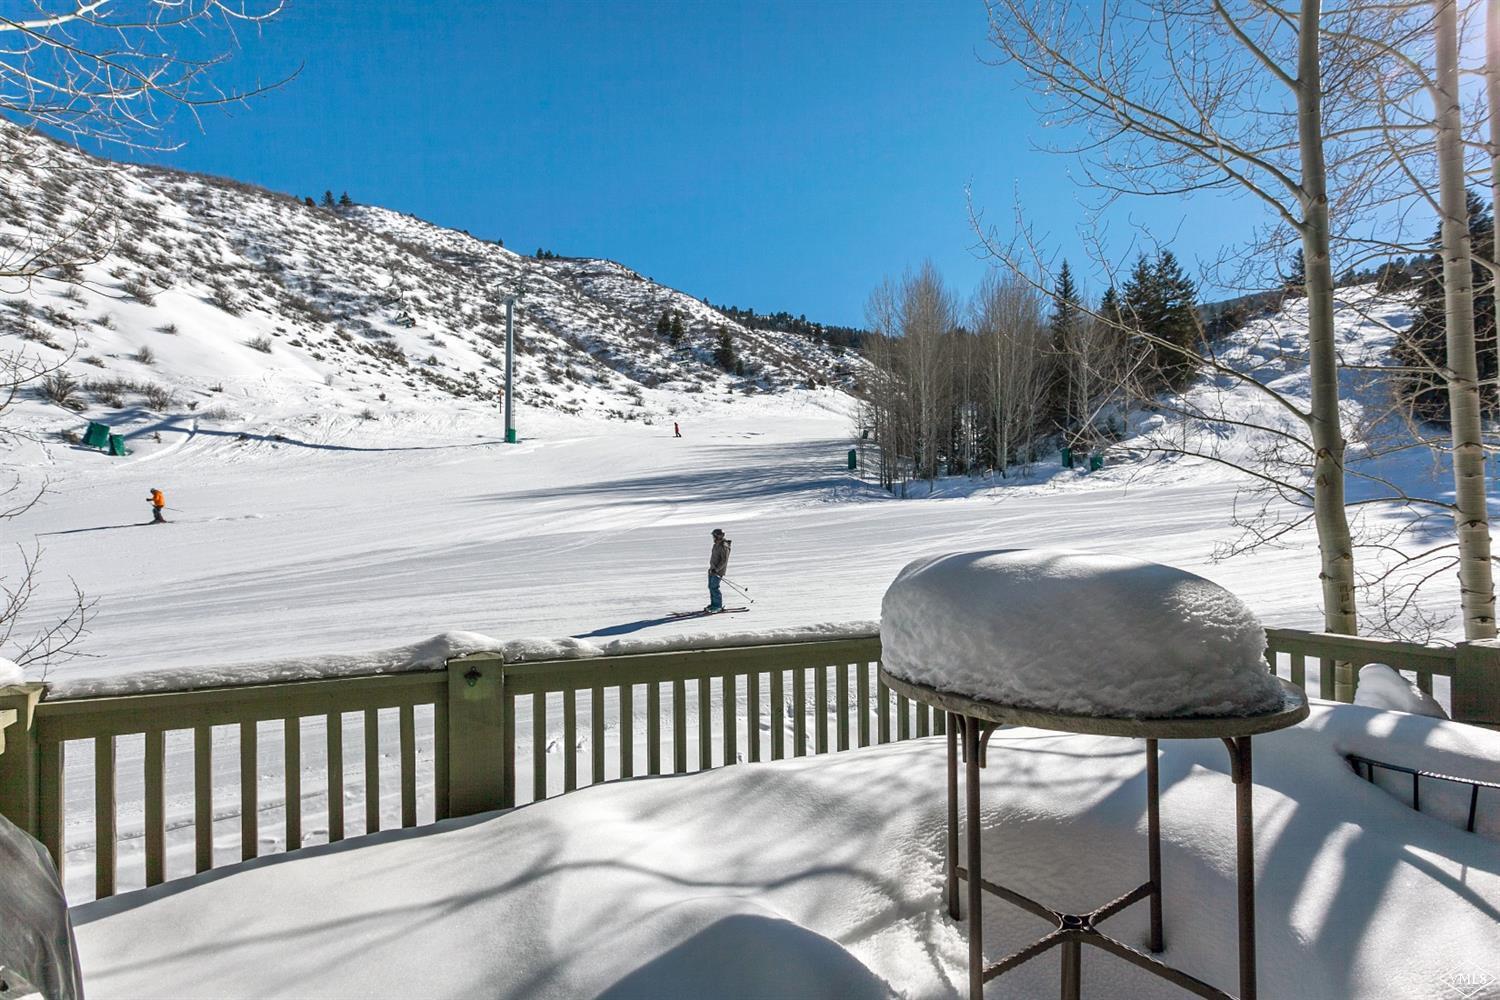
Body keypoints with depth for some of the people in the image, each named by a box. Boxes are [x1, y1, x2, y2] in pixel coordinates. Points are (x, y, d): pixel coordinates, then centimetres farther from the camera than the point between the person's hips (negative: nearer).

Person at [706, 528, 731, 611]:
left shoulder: (724, 546, -20)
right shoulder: (717, 544, 10)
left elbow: (724, 560, -22)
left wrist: (716, 569, -25)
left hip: (718, 570, -10)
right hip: (712, 569, 10)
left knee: (714, 587, -9)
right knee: (711, 587, 11)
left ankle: (718, 606, 0)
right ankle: (713, 604, 21)